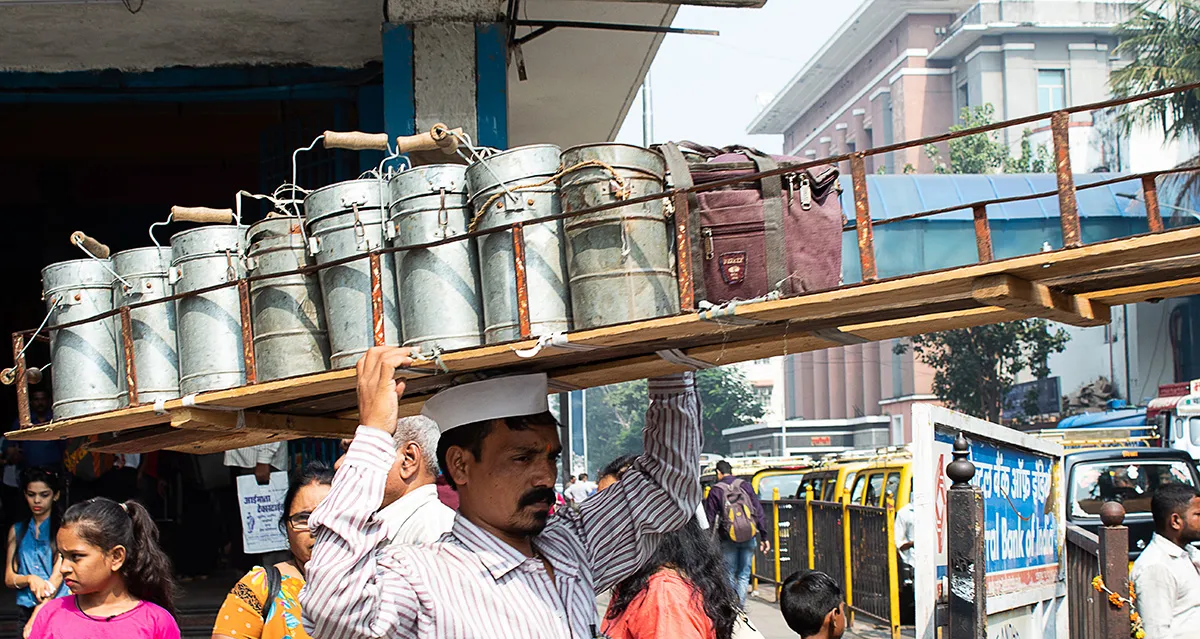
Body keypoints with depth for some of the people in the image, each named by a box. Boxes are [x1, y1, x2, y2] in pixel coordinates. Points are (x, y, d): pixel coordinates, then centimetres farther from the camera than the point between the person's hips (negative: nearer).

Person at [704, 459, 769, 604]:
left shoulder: (715, 491, 1)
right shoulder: (745, 485, 5)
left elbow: (709, 519, -1)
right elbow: (759, 512, 3)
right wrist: (764, 537, 6)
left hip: (728, 539, -1)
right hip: (749, 538, 1)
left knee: (729, 575, 9)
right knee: (744, 575, 7)